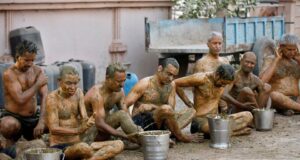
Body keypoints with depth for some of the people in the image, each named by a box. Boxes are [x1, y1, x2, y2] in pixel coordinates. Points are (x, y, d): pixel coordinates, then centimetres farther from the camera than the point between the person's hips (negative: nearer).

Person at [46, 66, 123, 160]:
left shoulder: (78, 93, 9)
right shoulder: (53, 98, -9)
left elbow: (84, 119, 0)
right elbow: (53, 129, -17)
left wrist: (87, 122, -25)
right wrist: (77, 130, -32)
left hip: (77, 145, 7)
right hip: (59, 148, -7)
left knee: (118, 145, -12)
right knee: (83, 147, -42)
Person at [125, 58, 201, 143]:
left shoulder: (171, 85, 9)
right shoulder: (145, 84, -8)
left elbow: (172, 109, -2)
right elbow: (124, 105, -13)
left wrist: (152, 106, -21)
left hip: (158, 124, 7)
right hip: (140, 122, -7)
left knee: (191, 111, -2)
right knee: (166, 109, -34)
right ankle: (180, 137, -13)